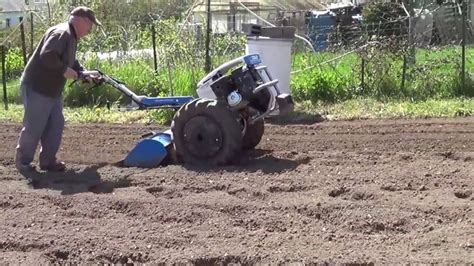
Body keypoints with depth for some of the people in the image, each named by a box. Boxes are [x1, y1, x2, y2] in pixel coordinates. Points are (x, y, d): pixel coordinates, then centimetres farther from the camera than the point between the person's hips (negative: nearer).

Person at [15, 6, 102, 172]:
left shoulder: (71, 38, 13)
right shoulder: (61, 33, -20)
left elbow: (71, 62, 22)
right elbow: (47, 55, -32)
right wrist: (64, 70, -24)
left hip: (52, 91, 10)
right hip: (36, 88, -10)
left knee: (56, 126, 9)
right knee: (34, 128, -1)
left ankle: (48, 161, 17)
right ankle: (22, 161, 14)